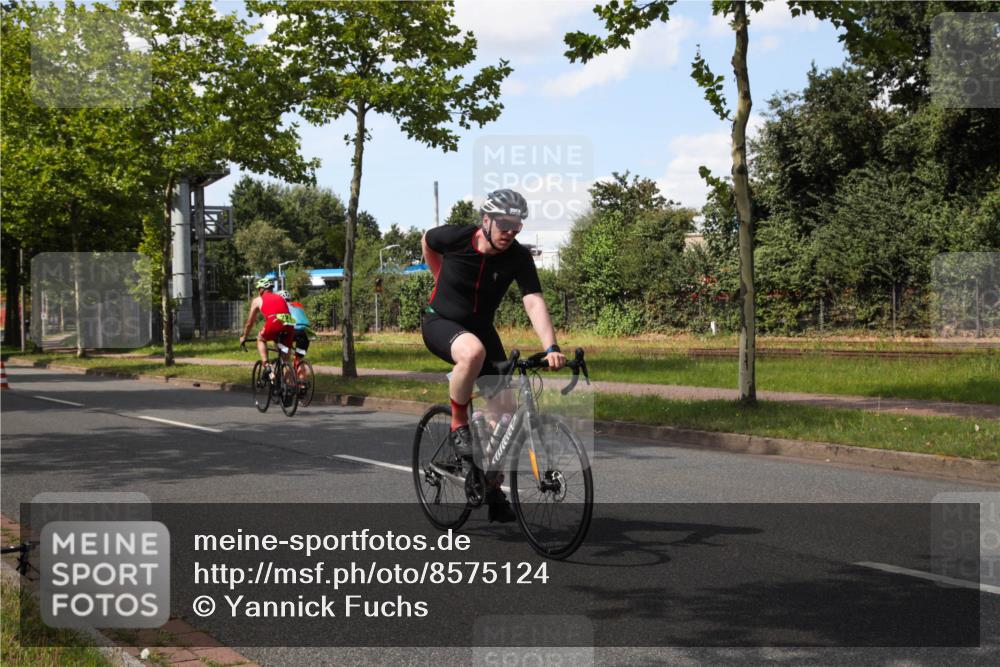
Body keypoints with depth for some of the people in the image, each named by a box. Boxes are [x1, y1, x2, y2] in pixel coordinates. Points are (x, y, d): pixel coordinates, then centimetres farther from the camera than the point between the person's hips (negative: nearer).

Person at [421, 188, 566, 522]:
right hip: (440, 322, -3)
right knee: (473, 351, -39)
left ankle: (493, 488, 12)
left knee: (503, 407, -5)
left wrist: (551, 348, -42)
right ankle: (459, 425, -15)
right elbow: (426, 241, 4)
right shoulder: (455, 237, -20)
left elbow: (534, 302, -29)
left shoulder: (519, 257, -17)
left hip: (480, 327, 3)